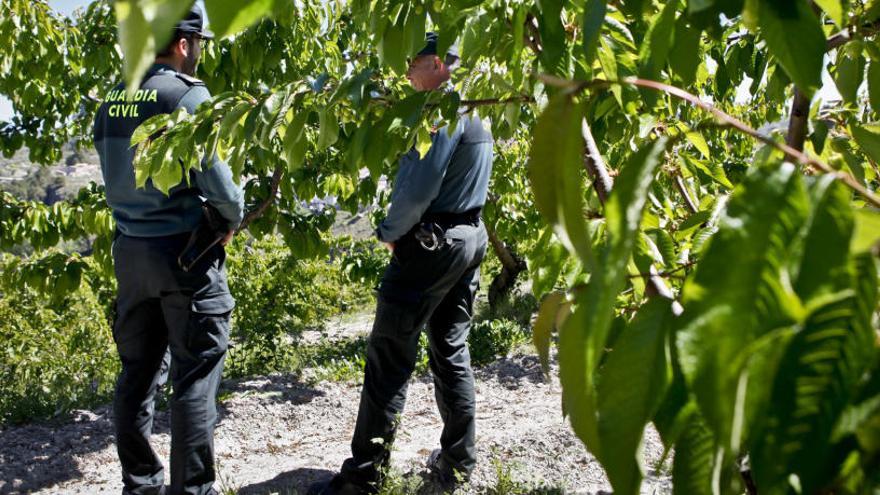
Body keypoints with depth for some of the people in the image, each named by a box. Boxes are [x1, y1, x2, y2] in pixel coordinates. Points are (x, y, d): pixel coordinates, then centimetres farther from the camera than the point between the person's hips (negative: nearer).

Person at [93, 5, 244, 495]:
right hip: (185, 251, -7)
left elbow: (117, 173, 12)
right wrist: (234, 217, 2)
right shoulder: (188, 95, -13)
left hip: (129, 249, 7)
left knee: (139, 371, 15)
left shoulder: (112, 101, 8)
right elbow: (215, 177, -16)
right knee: (195, 376, 1)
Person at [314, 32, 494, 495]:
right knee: (452, 351, 14)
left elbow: (419, 187, -22)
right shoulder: (476, 111, 14)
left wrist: (389, 231, -8)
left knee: (389, 356, -5)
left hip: (429, 243, -10)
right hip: (471, 237, 10)